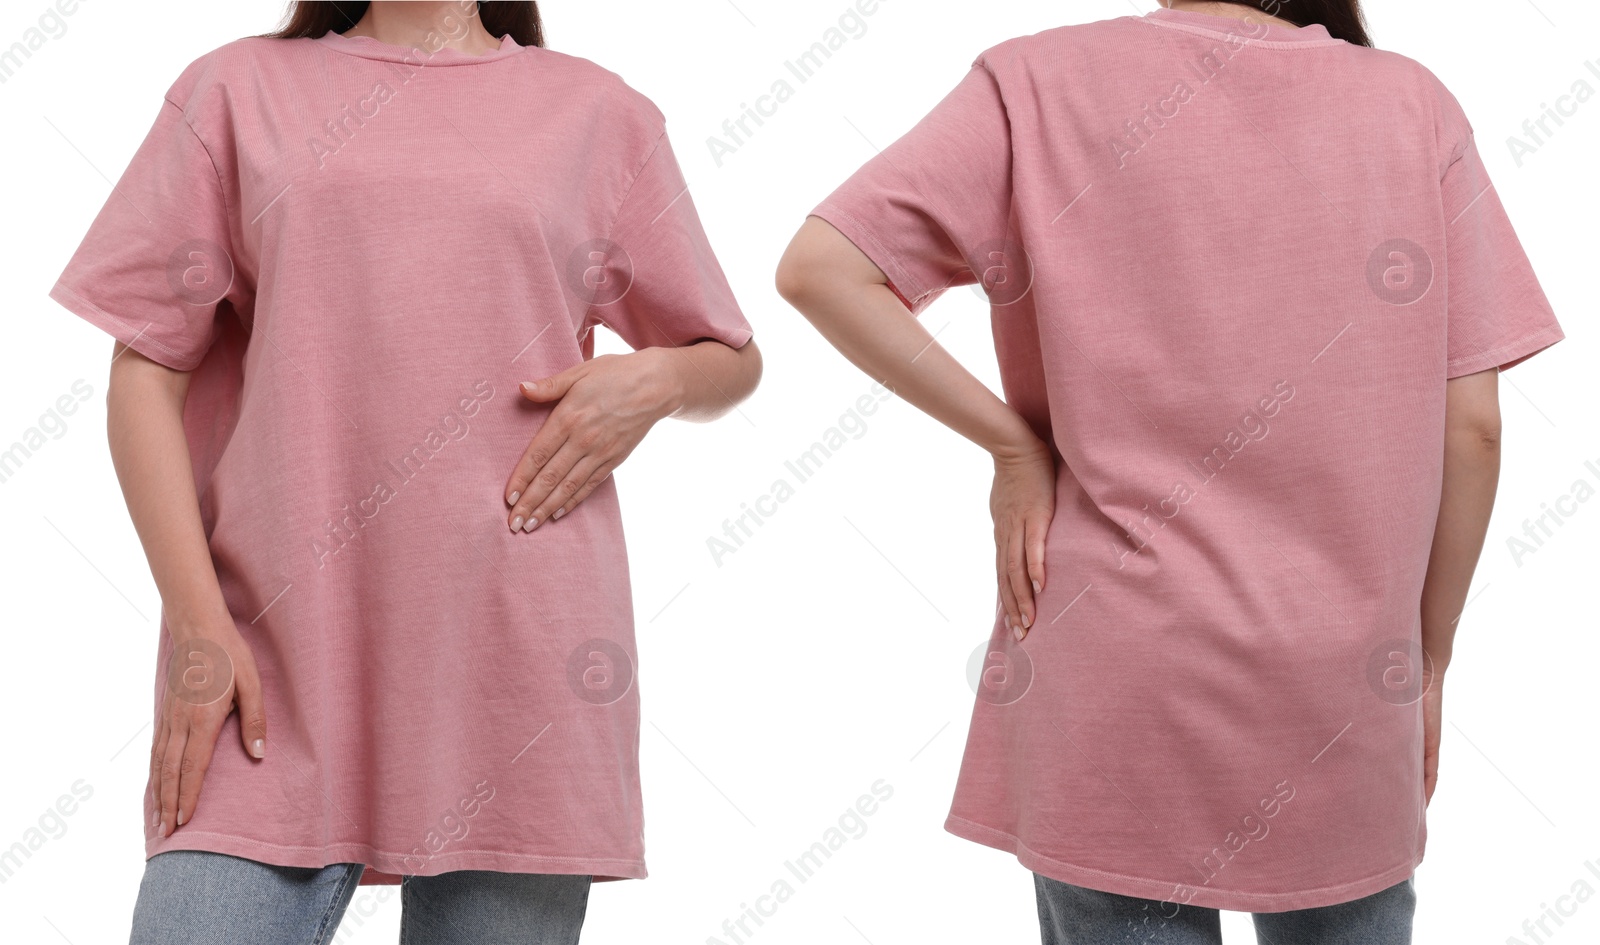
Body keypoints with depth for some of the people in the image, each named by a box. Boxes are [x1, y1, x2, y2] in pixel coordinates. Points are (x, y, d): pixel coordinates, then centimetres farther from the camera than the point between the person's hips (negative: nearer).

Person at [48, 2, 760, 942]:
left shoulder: (601, 113, 13)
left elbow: (733, 358, 21)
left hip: (515, 654, 1)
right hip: (275, 659, 0)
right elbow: (146, 370, 7)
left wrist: (653, 380, -3)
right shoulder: (237, 88, 12)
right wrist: (197, 620, -5)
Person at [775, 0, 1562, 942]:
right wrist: (1429, 664, 10)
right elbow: (1471, 425, -1)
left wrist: (1013, 439, -5)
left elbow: (818, 269, -12)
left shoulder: (1040, 84, -2)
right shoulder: (1413, 103, 1)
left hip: (1112, 678, -1)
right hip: (1340, 688, 2)